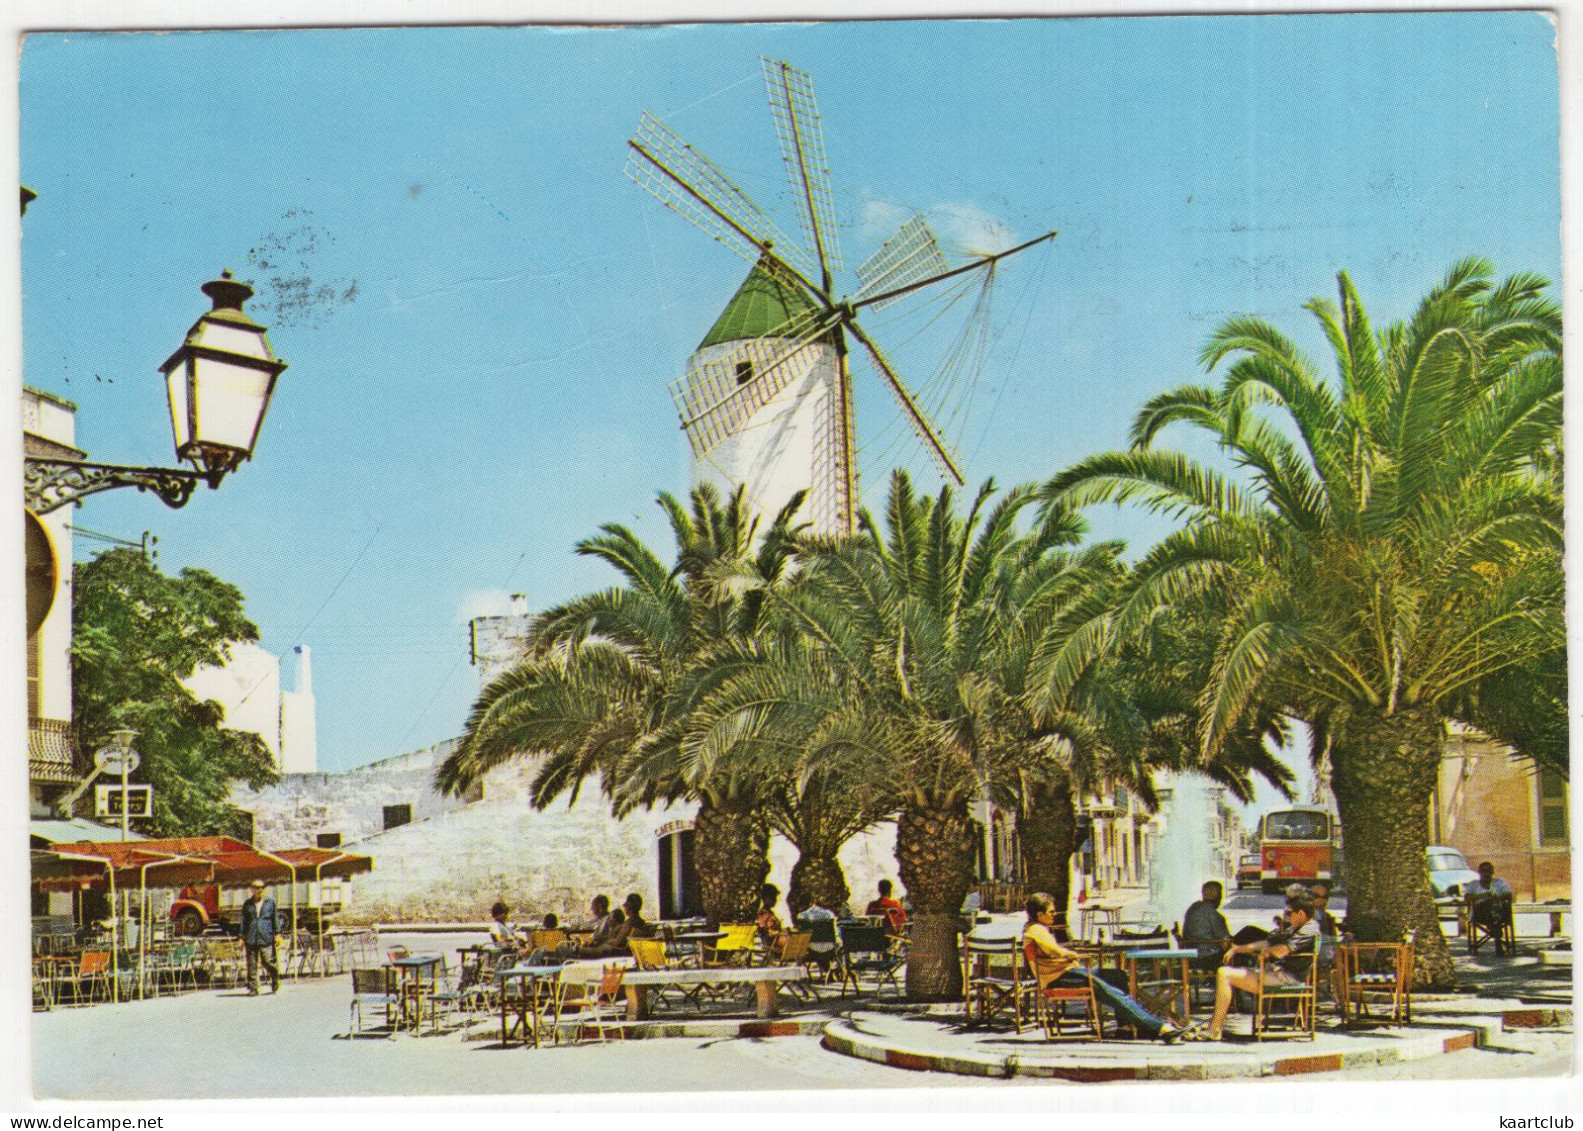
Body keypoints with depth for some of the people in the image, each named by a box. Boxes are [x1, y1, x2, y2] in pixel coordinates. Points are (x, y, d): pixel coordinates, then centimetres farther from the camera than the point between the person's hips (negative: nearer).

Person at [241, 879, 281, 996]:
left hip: (266, 938, -2)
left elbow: (276, 918, 9)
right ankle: (253, 988, 3)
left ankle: (275, 981, 17)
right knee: (252, 964, -1)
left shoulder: (271, 901, 8)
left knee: (268, 961, -6)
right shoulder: (248, 904, 12)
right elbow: (244, 921, 15)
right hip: (251, 938, 2)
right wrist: (242, 937, 9)